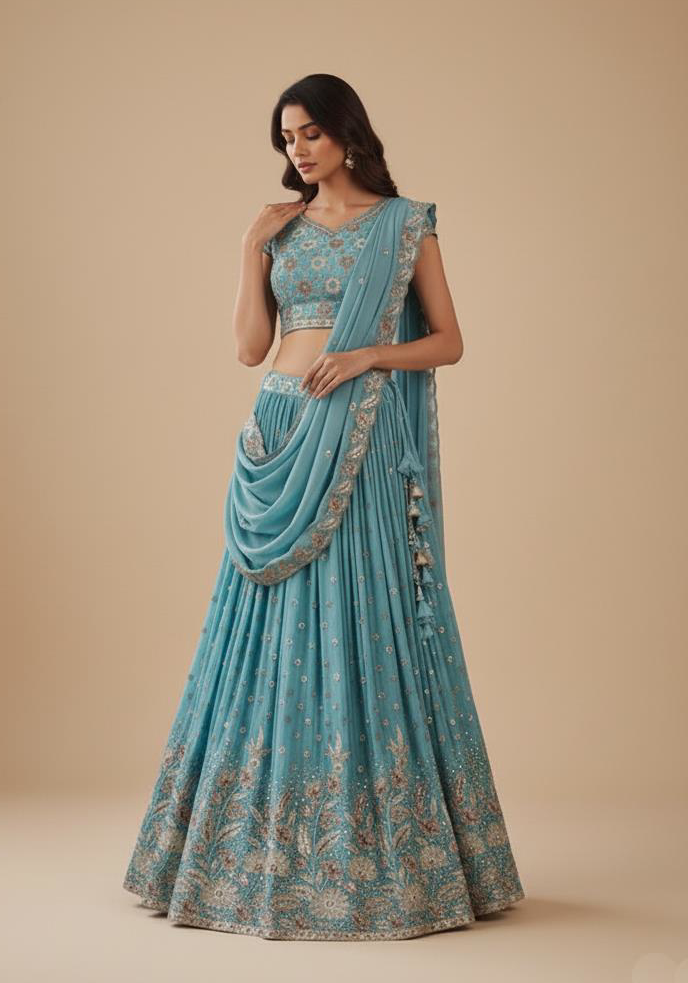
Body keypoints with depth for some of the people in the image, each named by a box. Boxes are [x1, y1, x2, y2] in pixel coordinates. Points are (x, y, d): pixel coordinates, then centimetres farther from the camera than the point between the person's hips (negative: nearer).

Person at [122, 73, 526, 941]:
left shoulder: (406, 224, 4)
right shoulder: (279, 227, 14)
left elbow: (448, 341, 2)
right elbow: (250, 347, 8)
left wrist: (369, 354, -13)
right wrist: (255, 250, 1)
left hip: (364, 442, -4)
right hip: (282, 436, 4)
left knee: (366, 620, -5)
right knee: (279, 626, 3)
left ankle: (382, 852, 4)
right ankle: (269, 846, 13)